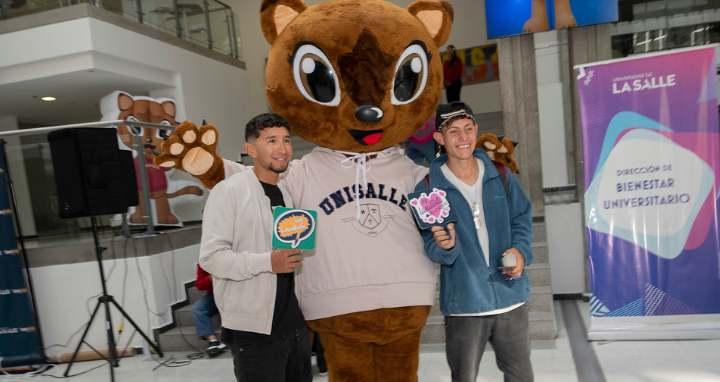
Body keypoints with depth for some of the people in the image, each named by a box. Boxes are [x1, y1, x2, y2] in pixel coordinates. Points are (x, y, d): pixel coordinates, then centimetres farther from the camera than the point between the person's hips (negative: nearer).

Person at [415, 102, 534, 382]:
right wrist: (444, 247, -31)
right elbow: (430, 247, -9)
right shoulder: (429, 188, -10)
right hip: (463, 304, -3)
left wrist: (520, 250, -8)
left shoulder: (500, 176, 1)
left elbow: (522, 218, 10)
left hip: (511, 297, 3)